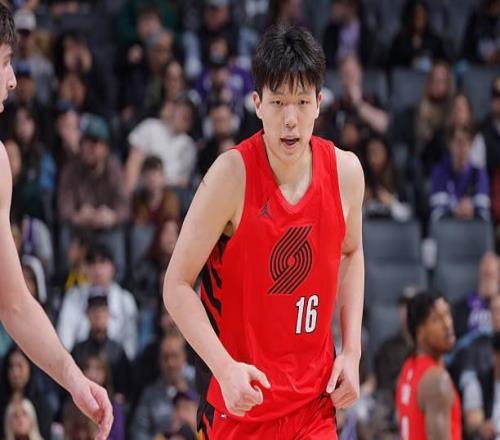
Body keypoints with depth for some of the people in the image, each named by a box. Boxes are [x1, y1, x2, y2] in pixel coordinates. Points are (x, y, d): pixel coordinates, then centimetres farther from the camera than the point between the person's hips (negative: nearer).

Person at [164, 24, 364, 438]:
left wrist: (352, 351, 8)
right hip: (241, 397, -3)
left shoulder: (345, 171, -3)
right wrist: (225, 368, -26)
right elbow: (177, 286, -14)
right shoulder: (233, 173, -16)